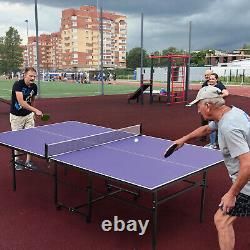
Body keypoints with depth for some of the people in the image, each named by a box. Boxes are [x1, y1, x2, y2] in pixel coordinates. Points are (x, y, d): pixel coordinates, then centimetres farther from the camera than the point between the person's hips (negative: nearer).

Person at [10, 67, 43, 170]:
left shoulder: (34, 87, -3)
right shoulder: (18, 84, -21)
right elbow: (21, 103, -32)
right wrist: (36, 110, -37)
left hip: (28, 115, 5)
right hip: (16, 116, -4)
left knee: (30, 138, 0)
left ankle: (28, 161, 12)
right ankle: (16, 160, 25)